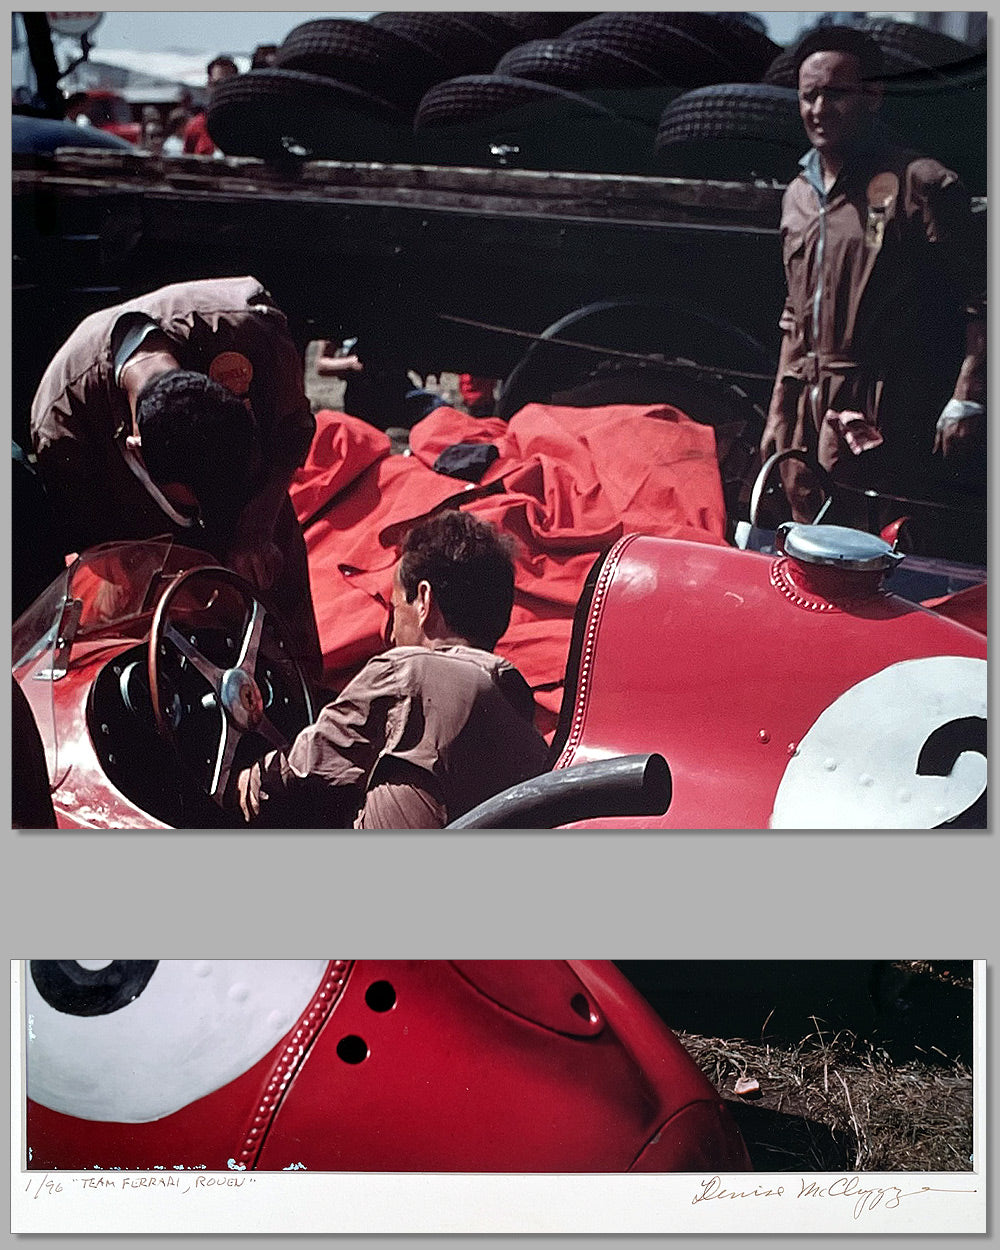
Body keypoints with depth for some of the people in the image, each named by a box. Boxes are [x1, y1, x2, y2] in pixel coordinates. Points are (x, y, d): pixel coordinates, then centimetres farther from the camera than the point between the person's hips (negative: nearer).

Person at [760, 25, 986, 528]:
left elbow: (977, 303, -9)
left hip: (893, 423, -7)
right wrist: (780, 414, 19)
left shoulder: (922, 184, -5)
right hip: (812, 414, 7)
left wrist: (966, 403, -19)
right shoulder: (798, 195, 17)